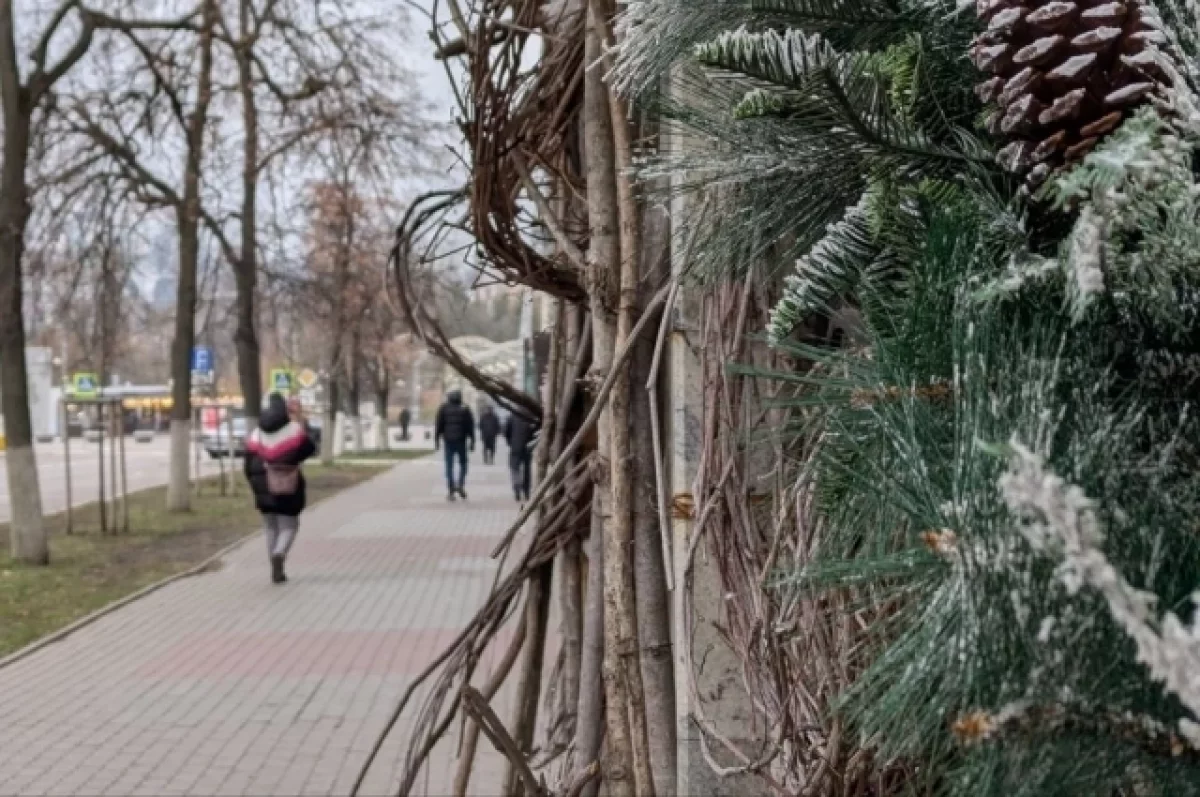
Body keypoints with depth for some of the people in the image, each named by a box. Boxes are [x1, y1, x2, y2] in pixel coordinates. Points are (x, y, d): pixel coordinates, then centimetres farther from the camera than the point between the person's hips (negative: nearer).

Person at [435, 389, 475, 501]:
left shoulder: (443, 409, 3)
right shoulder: (465, 409, 2)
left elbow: (438, 425, 0)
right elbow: (470, 426, 0)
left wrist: (436, 440, 4)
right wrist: (472, 441, 2)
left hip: (448, 441, 0)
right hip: (461, 441, 0)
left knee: (449, 465, 2)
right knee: (463, 463, 15)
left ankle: (451, 491, -5)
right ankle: (460, 485, -4)